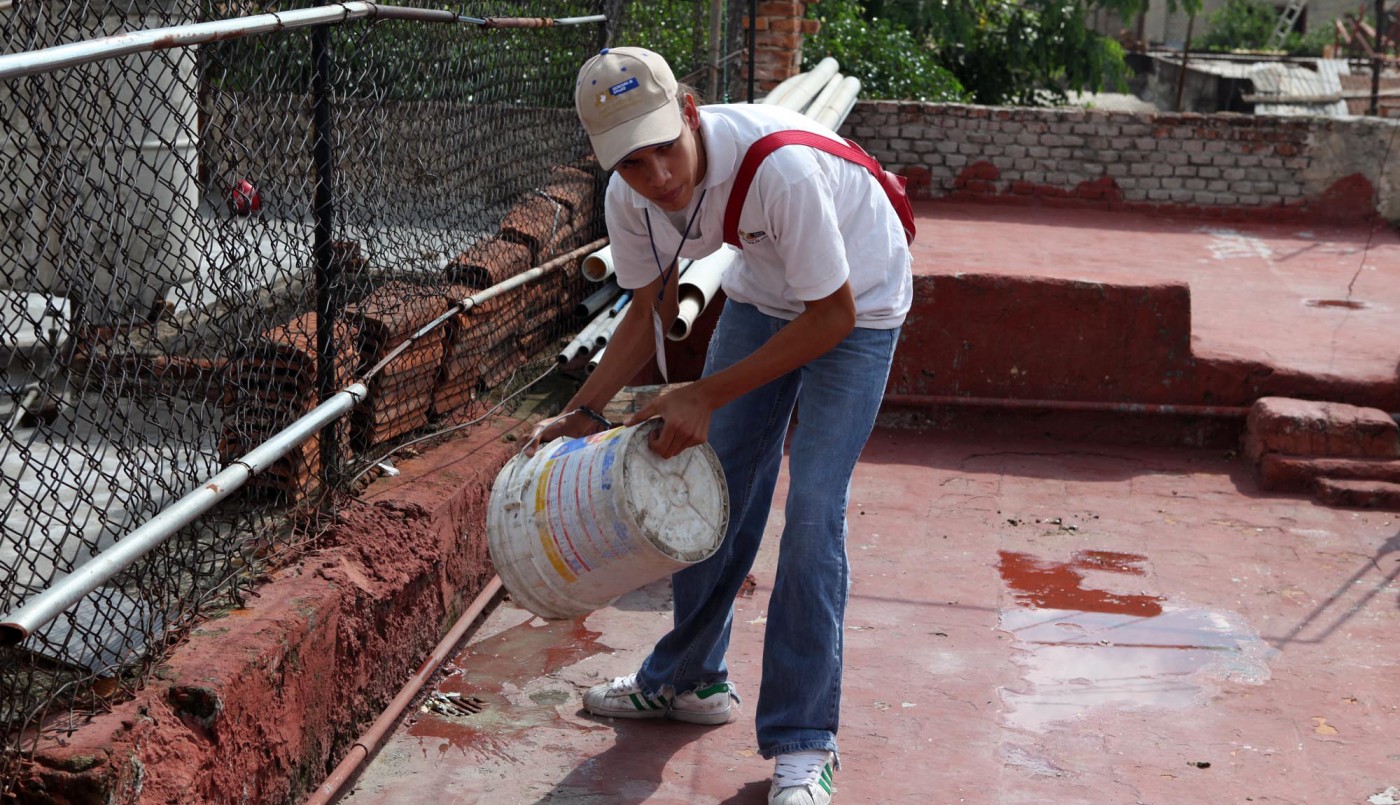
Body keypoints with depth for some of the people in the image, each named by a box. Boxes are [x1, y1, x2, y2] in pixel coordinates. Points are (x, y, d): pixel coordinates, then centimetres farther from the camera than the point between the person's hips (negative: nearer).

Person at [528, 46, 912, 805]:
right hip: (761, 293, 6)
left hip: (856, 302, -6)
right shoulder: (630, 199, -20)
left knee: (813, 511, -13)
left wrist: (707, 395, -28)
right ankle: (687, 680, 31)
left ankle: (801, 744, -2)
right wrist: (582, 412, -11)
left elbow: (834, 316, -29)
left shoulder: (779, 165, -40)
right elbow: (651, 311, 0)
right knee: (718, 481, 9)